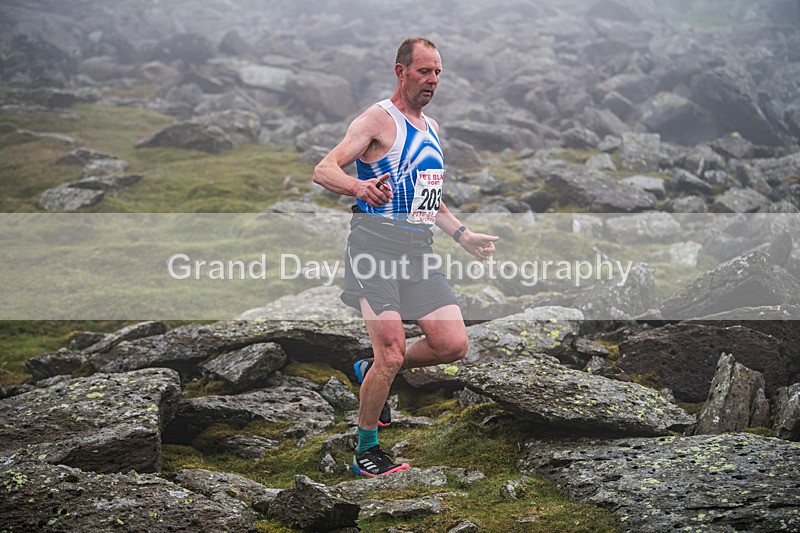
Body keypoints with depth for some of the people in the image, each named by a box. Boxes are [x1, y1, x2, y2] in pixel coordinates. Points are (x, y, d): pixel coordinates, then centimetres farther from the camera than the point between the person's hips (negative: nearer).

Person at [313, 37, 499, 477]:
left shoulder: (430, 127, 19)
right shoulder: (378, 120, -6)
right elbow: (323, 170, -16)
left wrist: (462, 235, 23)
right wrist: (359, 187, -36)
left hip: (418, 250, 7)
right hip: (376, 244, -7)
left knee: (453, 345, -3)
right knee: (392, 354, -13)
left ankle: (373, 371, 23)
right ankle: (366, 452, 5)